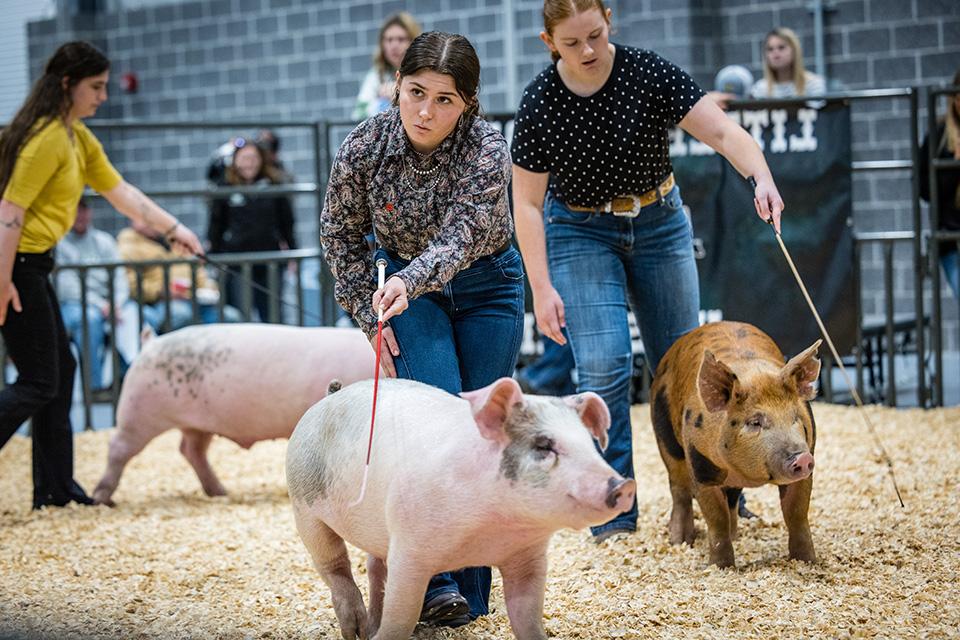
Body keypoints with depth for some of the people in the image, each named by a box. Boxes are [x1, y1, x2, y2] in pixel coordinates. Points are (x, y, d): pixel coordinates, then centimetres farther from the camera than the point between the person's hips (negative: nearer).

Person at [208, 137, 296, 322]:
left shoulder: (274, 186, 6)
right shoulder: (225, 189, 4)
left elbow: (287, 223, 12)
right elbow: (216, 225, 8)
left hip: (269, 261, 1)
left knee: (271, 316, 5)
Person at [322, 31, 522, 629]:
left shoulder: (487, 150, -27)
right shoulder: (365, 147, -21)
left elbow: (462, 235, -38)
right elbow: (341, 235, -6)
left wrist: (408, 282, -55)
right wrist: (372, 317, -9)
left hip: (488, 286, 0)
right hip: (404, 286, 0)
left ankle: (469, 595, 8)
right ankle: (436, 580, -20)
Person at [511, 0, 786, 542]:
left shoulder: (648, 74, -18)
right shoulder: (541, 103, -16)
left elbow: (722, 131, -23)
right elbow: (528, 204, -11)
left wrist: (762, 176, -43)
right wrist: (543, 288, -17)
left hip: (659, 223, 2)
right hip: (580, 231, -1)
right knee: (604, 368, -14)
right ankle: (614, 514, -6)